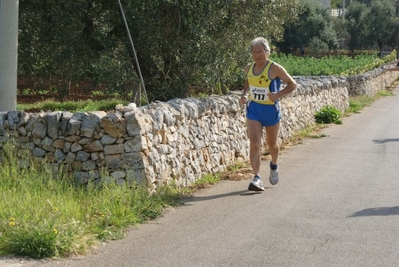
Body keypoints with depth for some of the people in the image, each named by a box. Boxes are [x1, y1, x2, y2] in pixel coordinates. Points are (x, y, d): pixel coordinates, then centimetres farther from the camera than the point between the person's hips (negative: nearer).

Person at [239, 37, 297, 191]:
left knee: (272, 143, 17)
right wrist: (244, 94, 2)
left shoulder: (275, 69, -13)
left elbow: (292, 84, -6)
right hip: (253, 110, 2)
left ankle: (274, 166, 48)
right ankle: (257, 178, -17)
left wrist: (279, 94, -22)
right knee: (254, 145, -14)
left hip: (271, 109, -2)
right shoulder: (249, 68, 1)